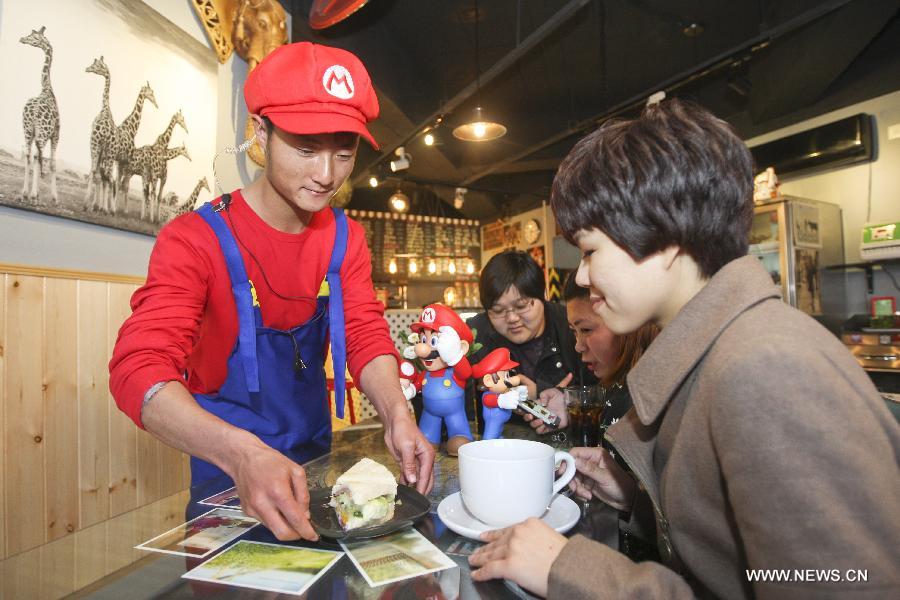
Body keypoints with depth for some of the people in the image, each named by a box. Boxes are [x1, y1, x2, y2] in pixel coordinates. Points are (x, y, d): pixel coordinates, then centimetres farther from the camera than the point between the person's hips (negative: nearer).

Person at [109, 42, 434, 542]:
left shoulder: (347, 239, -6)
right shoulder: (197, 240, -22)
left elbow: (367, 336, -12)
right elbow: (139, 368, -32)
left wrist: (397, 414, -32)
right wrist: (243, 454, -49)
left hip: (315, 457, 5)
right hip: (224, 467, -4)